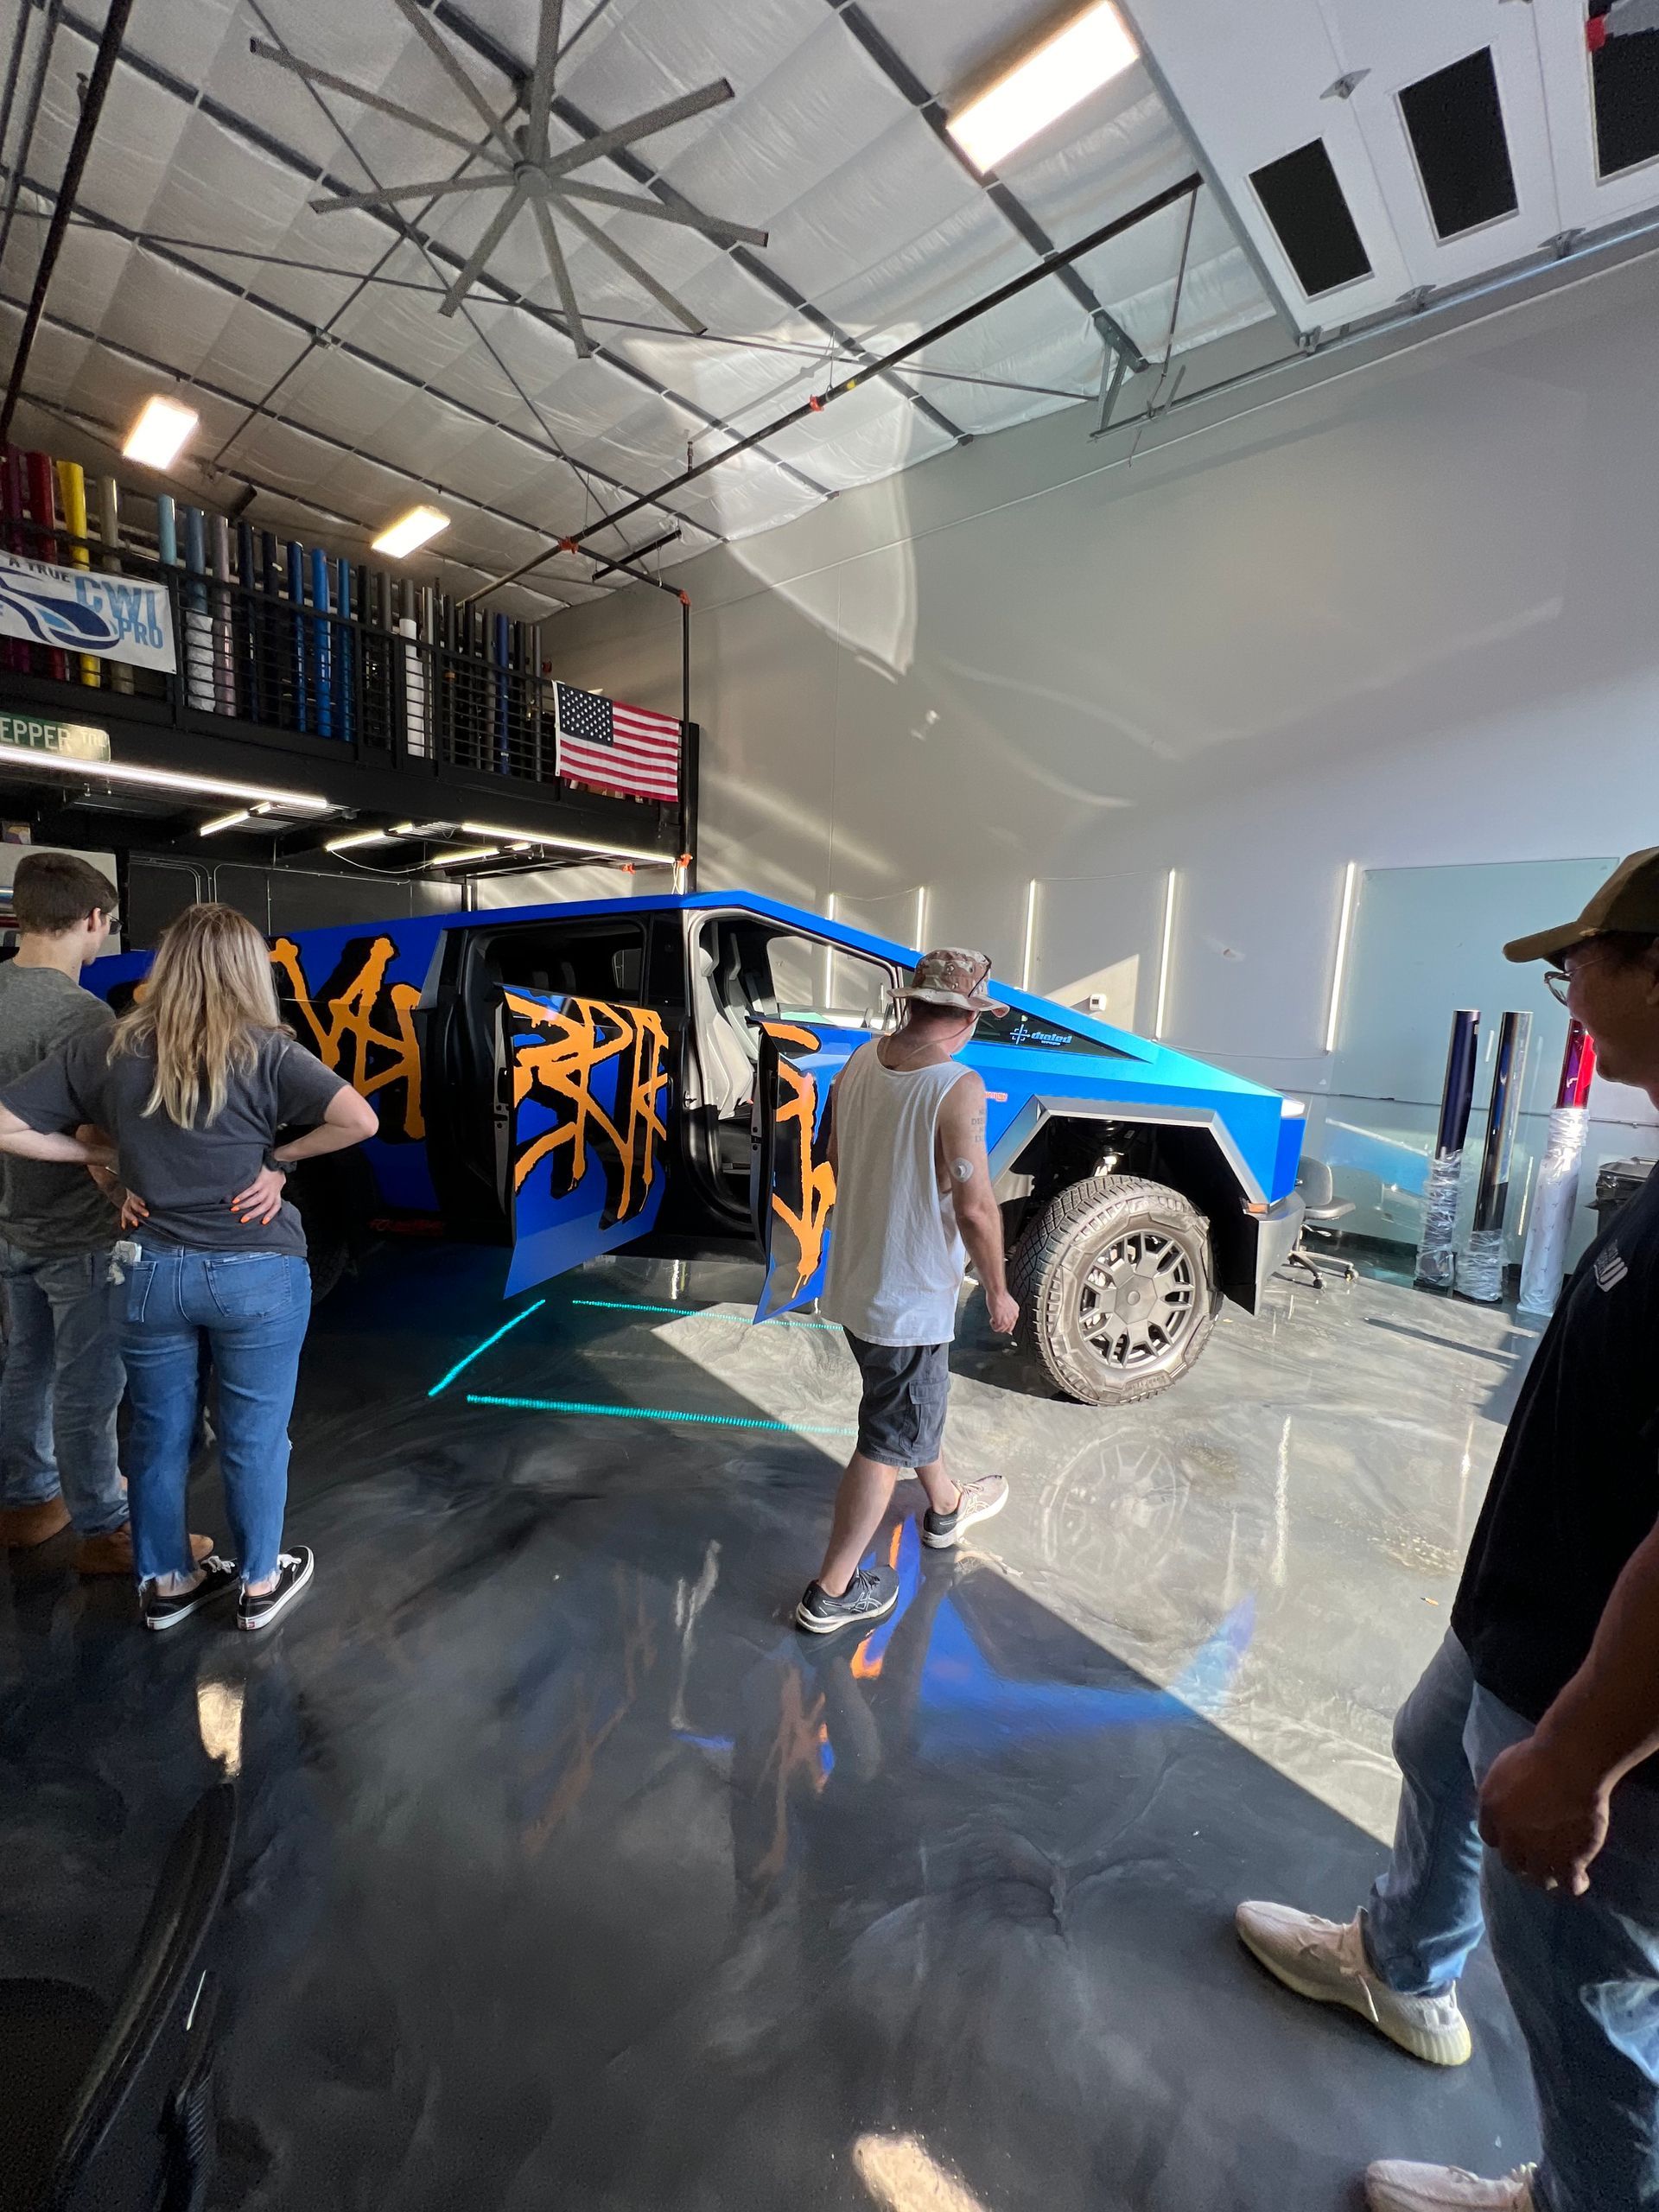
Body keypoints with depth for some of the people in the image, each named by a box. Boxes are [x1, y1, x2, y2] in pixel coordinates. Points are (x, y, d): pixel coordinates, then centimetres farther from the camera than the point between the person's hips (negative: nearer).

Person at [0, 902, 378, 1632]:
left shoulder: (107, 1049, -3)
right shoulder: (262, 1050, -12)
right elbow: (360, 1120, -22)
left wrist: (97, 1153, 5)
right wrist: (278, 1156, -9)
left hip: (153, 1272, 3)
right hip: (258, 1274, -3)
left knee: (157, 1434, 21)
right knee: (254, 1438, 13)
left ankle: (164, 1583, 39)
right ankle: (261, 1584, 31)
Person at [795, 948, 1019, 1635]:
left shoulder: (859, 1063, -3)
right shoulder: (958, 1088, -25)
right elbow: (974, 1206, -23)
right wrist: (998, 1291, -8)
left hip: (853, 1280, 8)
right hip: (910, 1299, -8)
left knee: (918, 1402, 29)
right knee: (889, 1442, 10)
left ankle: (947, 1507, 53)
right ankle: (831, 1593, 24)